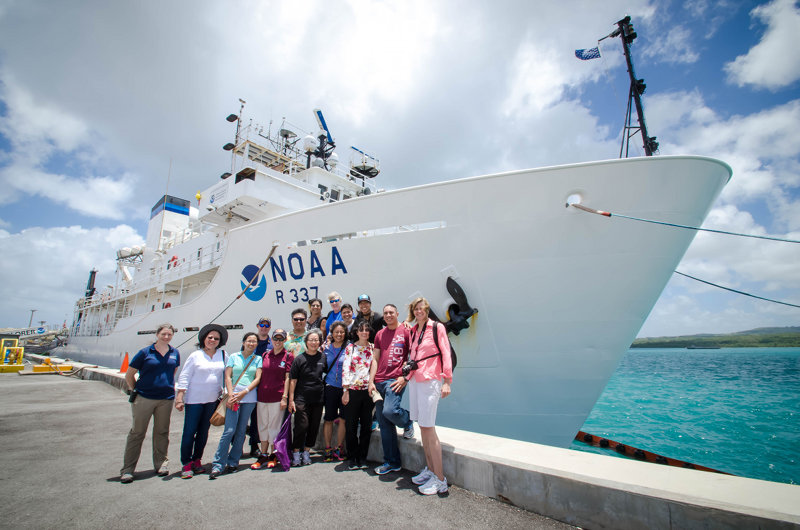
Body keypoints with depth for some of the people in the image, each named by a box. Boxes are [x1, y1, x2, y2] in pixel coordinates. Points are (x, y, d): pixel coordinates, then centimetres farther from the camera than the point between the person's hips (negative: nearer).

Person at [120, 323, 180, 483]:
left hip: (166, 399, 3)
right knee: (137, 432, 3)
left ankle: (161, 464, 26)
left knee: (162, 432, 12)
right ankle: (127, 469, 15)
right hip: (144, 398, -3)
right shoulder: (145, 352, -5)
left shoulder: (175, 353, 5)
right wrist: (134, 390, 4)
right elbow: (129, 375, 3)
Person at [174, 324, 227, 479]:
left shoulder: (222, 355, 5)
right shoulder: (196, 356, -3)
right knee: (189, 432, 0)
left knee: (203, 432, 11)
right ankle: (186, 464, 13)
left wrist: (223, 393, 10)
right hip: (194, 400, -3)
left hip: (212, 400, 3)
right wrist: (179, 398, -10)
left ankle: (197, 460, 26)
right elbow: (184, 377, -4)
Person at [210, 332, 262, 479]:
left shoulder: (258, 359, 9)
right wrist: (230, 395, -9)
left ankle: (233, 463, 18)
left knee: (241, 431, 5)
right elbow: (227, 377, 3)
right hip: (234, 397, -1)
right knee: (229, 430, -8)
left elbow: (257, 379, 3)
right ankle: (218, 465, 2)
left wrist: (244, 392, -10)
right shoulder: (233, 357, 9)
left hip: (249, 397, 1)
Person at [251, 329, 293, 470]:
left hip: (277, 397, -4)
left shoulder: (288, 356, -2)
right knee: (263, 426, 12)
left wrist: (285, 397, -9)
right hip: (262, 396, 4)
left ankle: (273, 456, 21)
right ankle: (263, 456, 26)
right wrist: (257, 394, 7)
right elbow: (260, 376, 12)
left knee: (274, 426, 4)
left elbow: (287, 378, -4)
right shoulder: (265, 355, 9)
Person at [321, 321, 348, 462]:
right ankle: (327, 449, 21)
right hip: (330, 387, 2)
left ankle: (339, 448, 20)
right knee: (328, 419, 7)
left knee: (343, 418, 4)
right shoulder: (326, 348, 7)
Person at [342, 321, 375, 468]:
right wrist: (345, 391, -7)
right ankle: (353, 458, 21)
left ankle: (362, 457, 22)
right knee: (352, 425, 5)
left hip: (368, 390, 2)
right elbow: (345, 369, -2)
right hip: (352, 390, -1)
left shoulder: (373, 348, 8)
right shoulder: (350, 347, 3)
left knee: (367, 426, 7)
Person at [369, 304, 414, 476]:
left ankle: (407, 422, 12)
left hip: (396, 380, -5)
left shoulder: (406, 331, 0)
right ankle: (391, 462, 19)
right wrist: (371, 381, 5)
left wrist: (404, 377, -12)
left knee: (389, 411, -24)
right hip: (379, 381, 5)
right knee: (383, 423, 6)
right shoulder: (380, 334, 15)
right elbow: (375, 359, 14)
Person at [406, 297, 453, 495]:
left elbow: (446, 353, -7)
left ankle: (440, 479, 4)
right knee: (423, 427, 13)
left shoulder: (437, 327, -4)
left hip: (430, 381, -7)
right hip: (414, 380, 7)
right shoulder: (413, 331, 13)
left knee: (428, 428, -6)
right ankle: (430, 469, 27)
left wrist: (447, 381, -12)